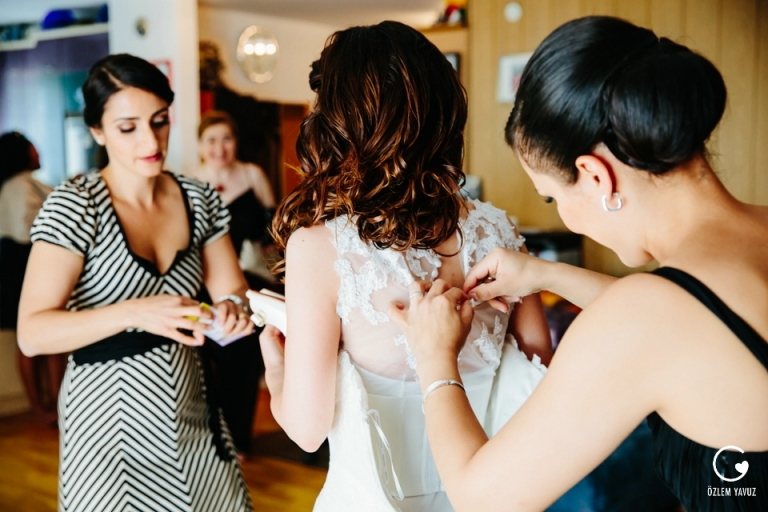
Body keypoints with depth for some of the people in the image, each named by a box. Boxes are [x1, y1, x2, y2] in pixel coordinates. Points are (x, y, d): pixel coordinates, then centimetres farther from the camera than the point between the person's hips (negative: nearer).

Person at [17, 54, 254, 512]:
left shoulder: (200, 199, 0)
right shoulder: (74, 205, -14)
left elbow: (232, 289, 4)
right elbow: (32, 334, -20)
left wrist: (234, 311, -20)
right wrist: (134, 313, -35)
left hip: (190, 405, 5)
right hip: (111, 417, -4)